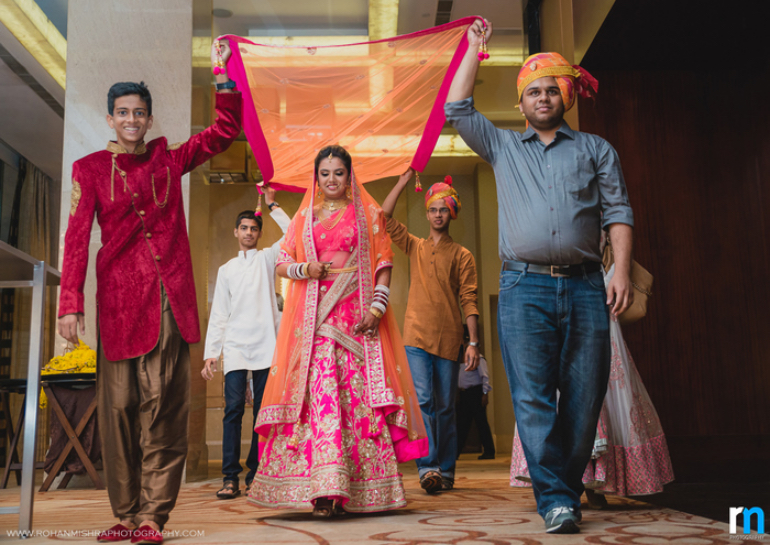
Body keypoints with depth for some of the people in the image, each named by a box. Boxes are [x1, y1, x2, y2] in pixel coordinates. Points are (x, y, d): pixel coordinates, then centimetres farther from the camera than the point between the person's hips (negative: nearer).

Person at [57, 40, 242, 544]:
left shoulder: (170, 160, 14)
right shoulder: (91, 169, 9)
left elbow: (226, 130, 16)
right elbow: (77, 238, 1)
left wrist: (223, 75, 7)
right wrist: (71, 303, -8)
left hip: (171, 294, 1)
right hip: (120, 294, -1)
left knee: (165, 405, -5)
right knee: (120, 403, -2)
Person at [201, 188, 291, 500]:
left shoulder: (267, 258, 12)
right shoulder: (226, 270, 17)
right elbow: (218, 314, 13)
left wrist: (272, 205, 2)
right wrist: (210, 353, 5)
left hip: (265, 346, -1)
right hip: (235, 348, 1)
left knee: (262, 412, 0)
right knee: (233, 410, -8)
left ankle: (254, 475, 7)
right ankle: (230, 478, -7)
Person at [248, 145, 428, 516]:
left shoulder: (368, 214, 12)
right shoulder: (304, 217, 18)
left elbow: (384, 264, 5)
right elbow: (281, 265, 16)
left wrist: (376, 307, -9)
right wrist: (305, 269, -5)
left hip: (357, 315, -1)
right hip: (314, 317, 1)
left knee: (358, 392, -6)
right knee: (320, 392, -10)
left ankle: (365, 487, 0)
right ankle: (326, 488, -11)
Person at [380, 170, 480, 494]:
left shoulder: (462, 256, 8)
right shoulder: (414, 247, 15)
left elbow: (469, 301, 1)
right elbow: (383, 218, 8)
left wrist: (474, 342, -8)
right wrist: (403, 182, 5)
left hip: (448, 340, 0)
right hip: (417, 336, 0)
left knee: (446, 408, 5)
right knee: (423, 401, -12)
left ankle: (446, 471, 14)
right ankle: (428, 467, -13)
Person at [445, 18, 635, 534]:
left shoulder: (596, 149, 18)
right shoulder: (503, 147, 21)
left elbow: (618, 212, 9)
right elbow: (457, 109, 15)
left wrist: (622, 270, -4)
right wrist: (475, 49, 21)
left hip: (585, 287, 1)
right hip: (524, 287, 0)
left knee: (585, 395, 0)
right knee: (533, 397, -9)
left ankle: (568, 488, 13)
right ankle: (556, 499, -5)